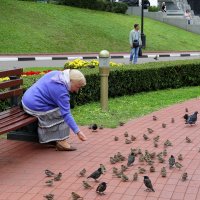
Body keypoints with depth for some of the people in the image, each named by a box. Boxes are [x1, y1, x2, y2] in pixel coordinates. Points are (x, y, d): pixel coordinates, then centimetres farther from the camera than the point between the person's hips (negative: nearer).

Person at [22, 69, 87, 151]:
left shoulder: (56, 74, 4)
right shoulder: (61, 91, -22)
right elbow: (66, 114, -24)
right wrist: (78, 132, -24)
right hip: (35, 107, -10)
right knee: (62, 114, -8)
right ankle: (61, 142, -5)